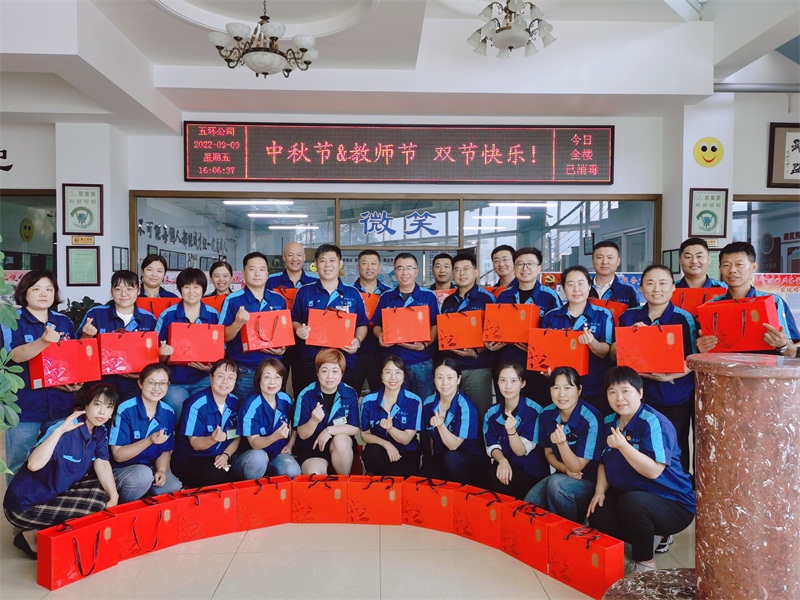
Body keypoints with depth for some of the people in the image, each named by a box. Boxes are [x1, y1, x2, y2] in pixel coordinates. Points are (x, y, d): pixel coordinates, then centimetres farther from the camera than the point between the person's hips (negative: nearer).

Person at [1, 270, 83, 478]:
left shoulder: (65, 322, 9)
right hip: (24, 406, -4)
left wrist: (77, 381, -3)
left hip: (60, 404, 4)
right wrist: (43, 341, -38)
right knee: (20, 464, 8)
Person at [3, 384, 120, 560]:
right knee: (94, 506, -18)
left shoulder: (101, 432, 1)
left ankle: (46, 528, 4)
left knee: (101, 493, -10)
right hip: (26, 504, -8)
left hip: (57, 494, 8)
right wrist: (59, 430, -38)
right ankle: (31, 535, 0)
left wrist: (114, 496, -19)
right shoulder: (66, 429, -22)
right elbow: (33, 464, -34)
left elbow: (102, 464, -7)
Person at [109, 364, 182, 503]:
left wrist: (161, 471, -13)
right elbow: (118, 455, -17)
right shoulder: (125, 410, -17)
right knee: (144, 474, -35)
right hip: (122, 470, -3)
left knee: (177, 491, -23)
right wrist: (149, 441, -30)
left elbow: (166, 450, 7)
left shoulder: (168, 413, -1)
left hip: (152, 468, 4)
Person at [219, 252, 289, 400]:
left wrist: (282, 348, -4)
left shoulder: (279, 300, 5)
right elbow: (222, 337, -6)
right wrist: (238, 323, -23)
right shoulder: (232, 300, -5)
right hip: (243, 371, -3)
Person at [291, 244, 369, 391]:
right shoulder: (304, 292, 5)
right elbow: (294, 321, 10)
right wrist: (299, 329, -11)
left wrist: (357, 340, -9)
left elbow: (362, 324, 9)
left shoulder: (353, 293, 6)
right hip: (311, 361, 0)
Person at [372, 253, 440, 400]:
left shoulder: (429, 296, 2)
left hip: (421, 362, -2)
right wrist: (380, 336, -11)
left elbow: (435, 326, -2)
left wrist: (424, 344, -19)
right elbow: (376, 325, 11)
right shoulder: (386, 297, 9)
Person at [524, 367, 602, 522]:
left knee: (556, 483, -33)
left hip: (589, 481, -4)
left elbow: (577, 467, -19)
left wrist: (562, 443, -38)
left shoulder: (591, 419, -23)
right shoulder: (546, 414, -6)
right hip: (562, 476, 4)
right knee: (528, 507, -21)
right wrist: (565, 469, -12)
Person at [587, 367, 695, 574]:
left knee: (631, 501, -36)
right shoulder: (609, 423, 4)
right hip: (628, 494, 7)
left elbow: (654, 471, -27)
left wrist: (623, 445, -34)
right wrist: (600, 491, -2)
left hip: (674, 504, -7)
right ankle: (652, 537, 12)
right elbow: (604, 462, 12)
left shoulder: (654, 423, -19)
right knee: (596, 517, -16)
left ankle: (645, 562, -9)